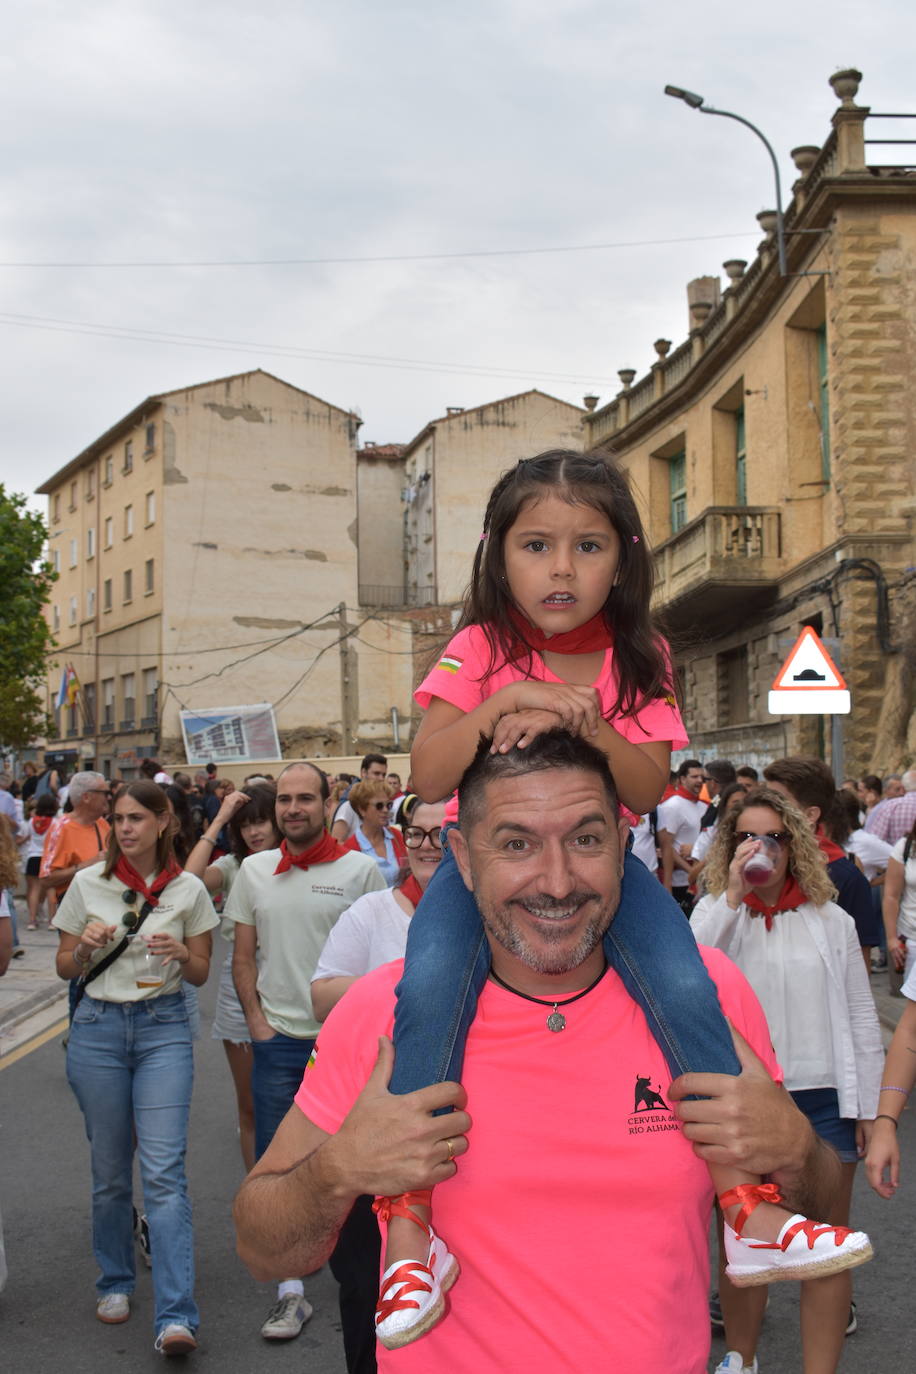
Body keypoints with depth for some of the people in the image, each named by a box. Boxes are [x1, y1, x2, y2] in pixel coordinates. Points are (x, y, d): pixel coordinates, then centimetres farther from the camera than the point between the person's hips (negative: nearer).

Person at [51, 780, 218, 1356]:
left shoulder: (188, 891, -1)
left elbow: (201, 973, 7)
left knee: (165, 1169, -9)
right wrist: (86, 947, -13)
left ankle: (176, 1317, -11)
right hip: (98, 1027, 2)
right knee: (110, 1169, 9)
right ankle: (116, 1282, 30)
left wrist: (180, 954, -15)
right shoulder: (88, 883, 1)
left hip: (163, 1027, -1)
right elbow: (65, 967, 8)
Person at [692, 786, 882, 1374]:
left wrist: (871, 1106, 4)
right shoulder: (714, 914, 0)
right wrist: (732, 896, -22)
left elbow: (860, 1016, 7)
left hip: (823, 1098, 1)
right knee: (742, 1241, 14)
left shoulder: (831, 920, 3)